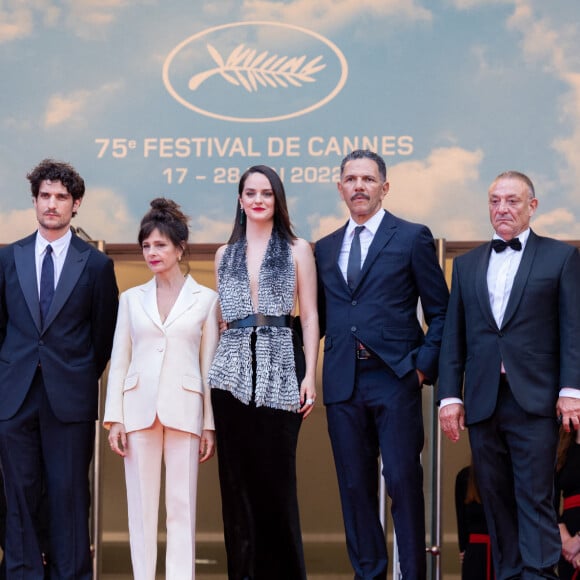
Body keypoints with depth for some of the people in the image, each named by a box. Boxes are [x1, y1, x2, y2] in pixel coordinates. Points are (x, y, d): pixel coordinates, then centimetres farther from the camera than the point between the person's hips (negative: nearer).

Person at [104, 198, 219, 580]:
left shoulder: (205, 299, 6)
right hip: (139, 408, 2)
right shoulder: (132, 298, 10)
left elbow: (209, 365, 5)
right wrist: (115, 418, 1)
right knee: (141, 506, 3)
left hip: (184, 410, -2)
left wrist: (210, 424, 1)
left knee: (182, 506, -1)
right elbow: (119, 361, 9)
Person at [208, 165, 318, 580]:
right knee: (237, 479, 3)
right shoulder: (225, 254, 14)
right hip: (233, 373, 3)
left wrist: (310, 375, -7)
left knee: (277, 479, -3)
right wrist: (211, 367, 7)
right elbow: (222, 317, 16)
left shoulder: (298, 250, 5)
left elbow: (310, 316, 2)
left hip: (281, 373, -3)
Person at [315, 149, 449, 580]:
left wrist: (424, 364, -7)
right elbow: (319, 317, 17)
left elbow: (440, 311, 3)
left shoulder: (412, 238, 3)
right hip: (343, 383, 4)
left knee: (404, 480, -4)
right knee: (355, 485, 7)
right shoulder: (325, 249, 16)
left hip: (395, 381, -4)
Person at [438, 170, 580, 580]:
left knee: (535, 498, -6)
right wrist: (450, 396, 5)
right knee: (496, 499, 5)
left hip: (534, 400, -4)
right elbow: (454, 336, 13)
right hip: (483, 403, 4)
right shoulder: (467, 264, 17)